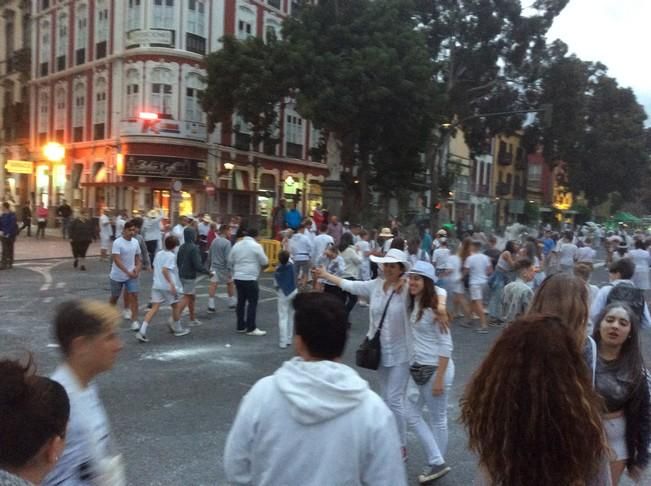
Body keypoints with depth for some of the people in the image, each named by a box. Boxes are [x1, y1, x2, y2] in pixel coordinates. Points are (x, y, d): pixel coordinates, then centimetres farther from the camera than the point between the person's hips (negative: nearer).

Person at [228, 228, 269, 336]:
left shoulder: (236, 245, 9)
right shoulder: (256, 246, -9)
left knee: (241, 301, 14)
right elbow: (264, 262, -4)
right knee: (252, 303, 0)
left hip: (238, 277, 7)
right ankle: (251, 328, 1)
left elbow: (230, 261, 15)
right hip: (250, 278, -6)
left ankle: (241, 326, 19)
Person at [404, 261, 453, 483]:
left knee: (437, 419, 8)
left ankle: (437, 463, 24)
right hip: (417, 368, 9)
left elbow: (446, 345, -18)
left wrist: (439, 378, -19)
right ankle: (438, 462, 24)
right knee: (411, 414, 12)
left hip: (436, 369, -9)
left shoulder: (434, 308, -19)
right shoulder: (414, 303, 1)